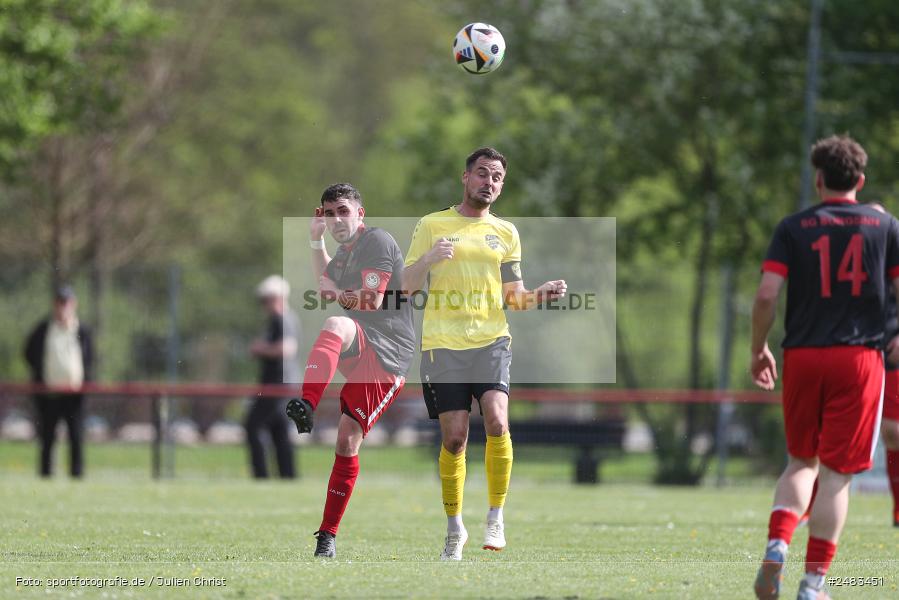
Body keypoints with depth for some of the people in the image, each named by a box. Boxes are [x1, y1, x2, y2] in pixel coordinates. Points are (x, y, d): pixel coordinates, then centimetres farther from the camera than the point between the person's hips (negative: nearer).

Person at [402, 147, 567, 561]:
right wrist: (428, 259, -15)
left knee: (497, 421, -20)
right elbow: (408, 286, 4)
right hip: (443, 342, -1)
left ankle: (496, 517, -9)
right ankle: (454, 530, 11)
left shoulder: (505, 233, 15)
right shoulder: (432, 225, 8)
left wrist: (539, 295, -5)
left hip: (491, 340, 1)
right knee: (454, 436, -4)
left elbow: (513, 296, 16)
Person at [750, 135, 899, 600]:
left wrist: (758, 349, 7)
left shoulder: (793, 228, 3)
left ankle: (776, 545, -6)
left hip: (802, 357, 1)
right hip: (860, 357, -1)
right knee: (836, 474, 2)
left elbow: (766, 295, -6)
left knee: (801, 462, 18)